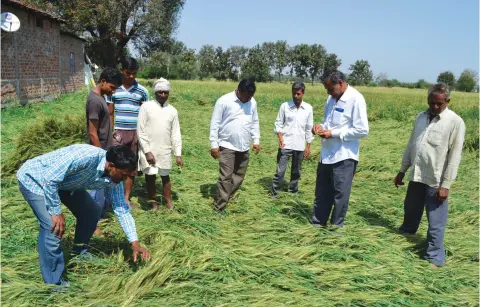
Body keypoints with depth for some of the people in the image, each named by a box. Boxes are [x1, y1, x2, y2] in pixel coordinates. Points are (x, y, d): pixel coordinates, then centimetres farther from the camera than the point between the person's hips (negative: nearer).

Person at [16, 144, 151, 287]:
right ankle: (54, 282, -3)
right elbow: (49, 179, -33)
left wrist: (135, 242, -8)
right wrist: (56, 212, -25)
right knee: (54, 228, -19)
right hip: (34, 178, -8)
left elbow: (122, 209, -5)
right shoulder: (85, 156, -39)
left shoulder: (113, 179, -13)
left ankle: (80, 252, 31)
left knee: (92, 211, 8)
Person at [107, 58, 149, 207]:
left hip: (136, 133, 1)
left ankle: (126, 198, 17)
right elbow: (110, 114, 5)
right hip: (119, 133, -1)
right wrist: (110, 133, -2)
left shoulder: (142, 91, 3)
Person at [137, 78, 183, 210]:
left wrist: (178, 154, 1)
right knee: (150, 177, 5)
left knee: (165, 176, 12)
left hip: (165, 151, 3)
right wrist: (147, 151, -13)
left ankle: (169, 203, 21)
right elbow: (141, 131, -8)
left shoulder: (172, 110, 4)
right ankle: (153, 204, 17)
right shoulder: (146, 107, -6)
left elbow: (176, 133, 6)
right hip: (148, 150, -2)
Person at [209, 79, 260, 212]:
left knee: (239, 176, 13)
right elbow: (215, 124, -10)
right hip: (227, 146, -6)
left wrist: (256, 140, 9)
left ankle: (227, 199, 31)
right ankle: (219, 208, -2)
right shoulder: (224, 101, -12)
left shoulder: (252, 102, 4)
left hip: (244, 147, 6)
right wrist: (214, 145, -12)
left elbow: (255, 122, 16)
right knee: (226, 177, -8)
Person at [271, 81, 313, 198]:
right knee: (280, 170, -2)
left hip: (299, 146, 2)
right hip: (285, 144, -2)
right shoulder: (284, 106, -3)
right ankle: (274, 192, 10)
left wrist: (308, 146, 5)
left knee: (296, 171, 13)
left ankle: (293, 191, 27)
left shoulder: (308, 108, 2)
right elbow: (278, 123, 1)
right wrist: (280, 137, -15)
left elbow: (309, 128, 6)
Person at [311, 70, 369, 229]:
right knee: (322, 192, 17)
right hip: (327, 154, 7)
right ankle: (317, 222, 32)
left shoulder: (355, 99, -14)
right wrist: (321, 127, -1)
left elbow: (362, 130, -19)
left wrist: (333, 133, -18)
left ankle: (336, 226, 23)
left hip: (344, 156, -7)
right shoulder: (332, 98, 10)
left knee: (340, 193, 7)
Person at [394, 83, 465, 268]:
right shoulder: (421, 117, 9)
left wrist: (446, 184, -14)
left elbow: (454, 156, -12)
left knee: (436, 223, 0)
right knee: (410, 214, 22)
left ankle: (434, 257, 13)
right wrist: (402, 171, 16)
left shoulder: (455, 122, -10)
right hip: (416, 177, 6)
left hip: (436, 181, -6)